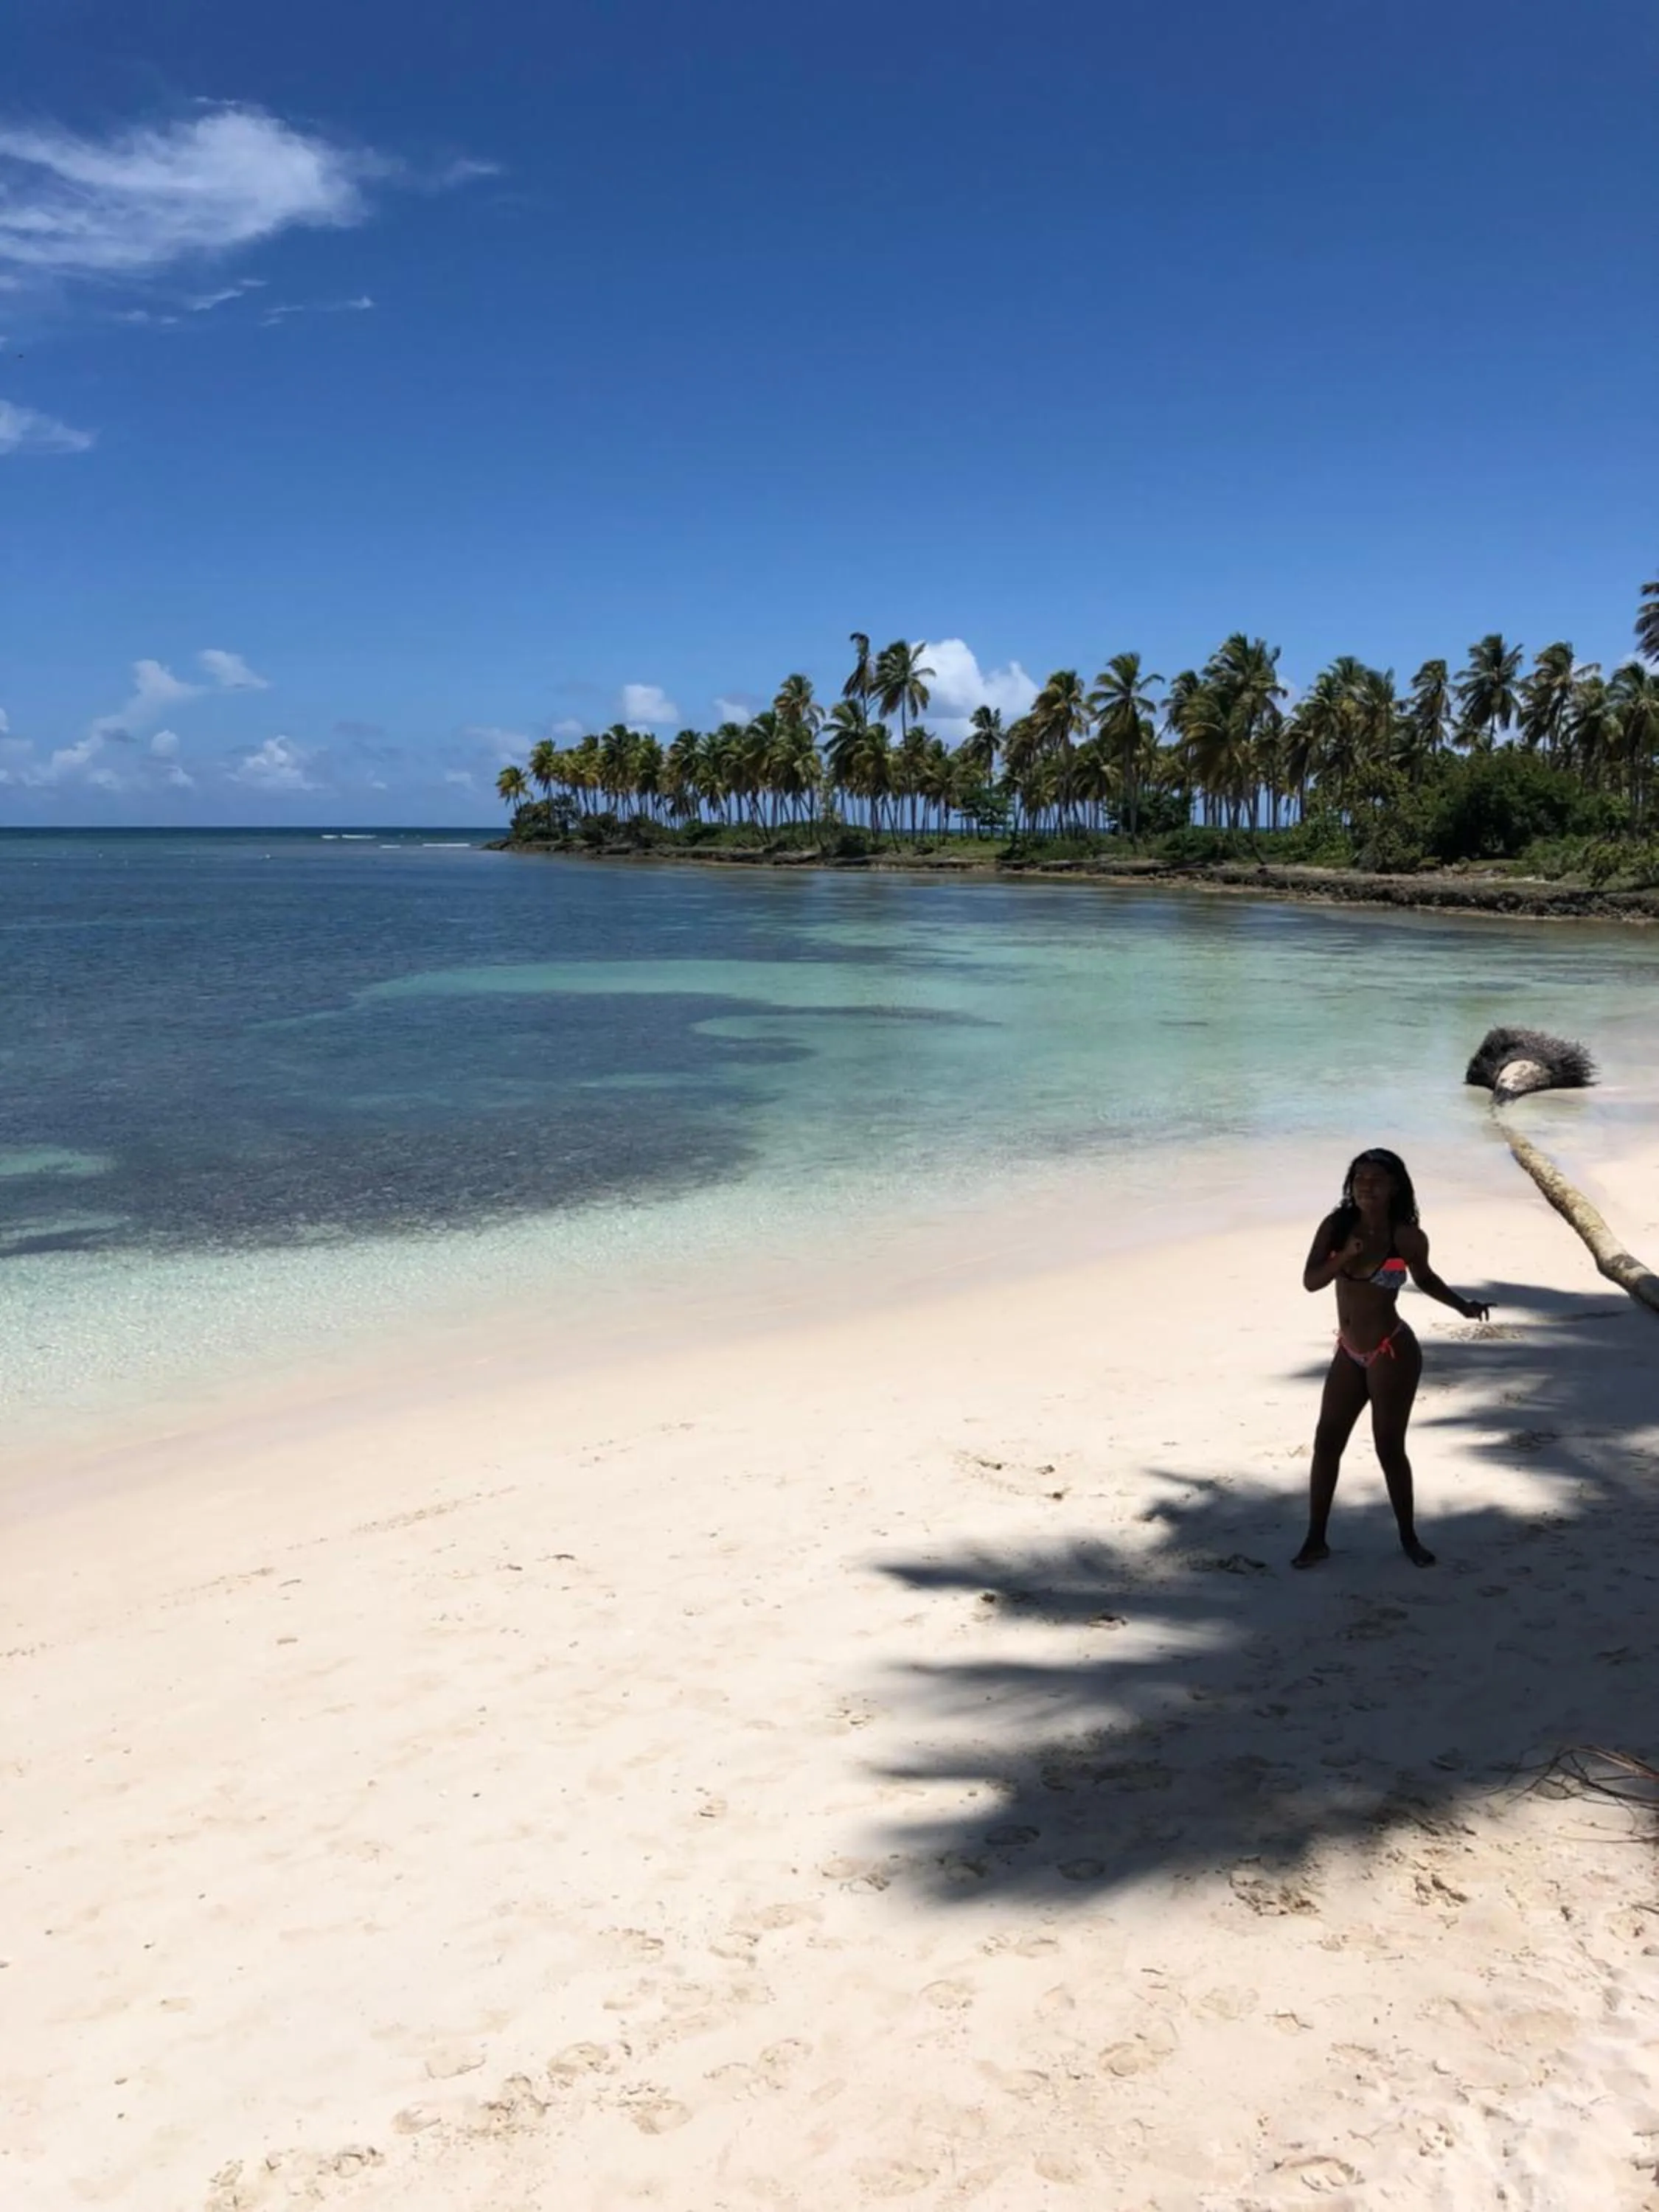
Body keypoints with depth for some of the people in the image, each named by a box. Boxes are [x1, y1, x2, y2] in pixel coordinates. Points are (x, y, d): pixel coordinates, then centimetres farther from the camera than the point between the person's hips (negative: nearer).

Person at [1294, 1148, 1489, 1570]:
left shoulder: (1407, 1238, -11)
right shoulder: (1336, 1227, -5)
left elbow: (1425, 1279, 7)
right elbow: (1310, 1281, -10)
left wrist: (1463, 1306, -6)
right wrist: (1344, 1258, -26)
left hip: (1392, 1354, -4)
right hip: (1349, 1354, 4)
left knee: (1389, 1447, 4)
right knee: (1326, 1443, 5)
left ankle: (1409, 1538, 24)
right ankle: (1315, 1540, 15)